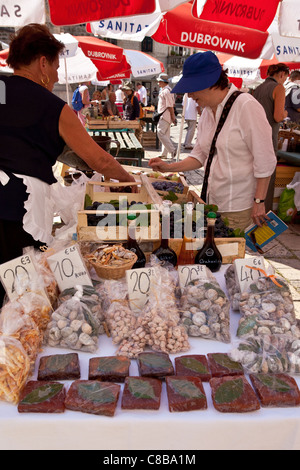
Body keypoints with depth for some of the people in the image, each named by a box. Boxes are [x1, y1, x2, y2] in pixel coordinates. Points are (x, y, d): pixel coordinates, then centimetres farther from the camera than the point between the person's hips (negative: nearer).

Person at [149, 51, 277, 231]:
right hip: (213, 202, 7)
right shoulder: (207, 111, 10)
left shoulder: (246, 105, -14)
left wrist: (259, 202, -14)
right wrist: (170, 167, 4)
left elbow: (265, 160, -14)